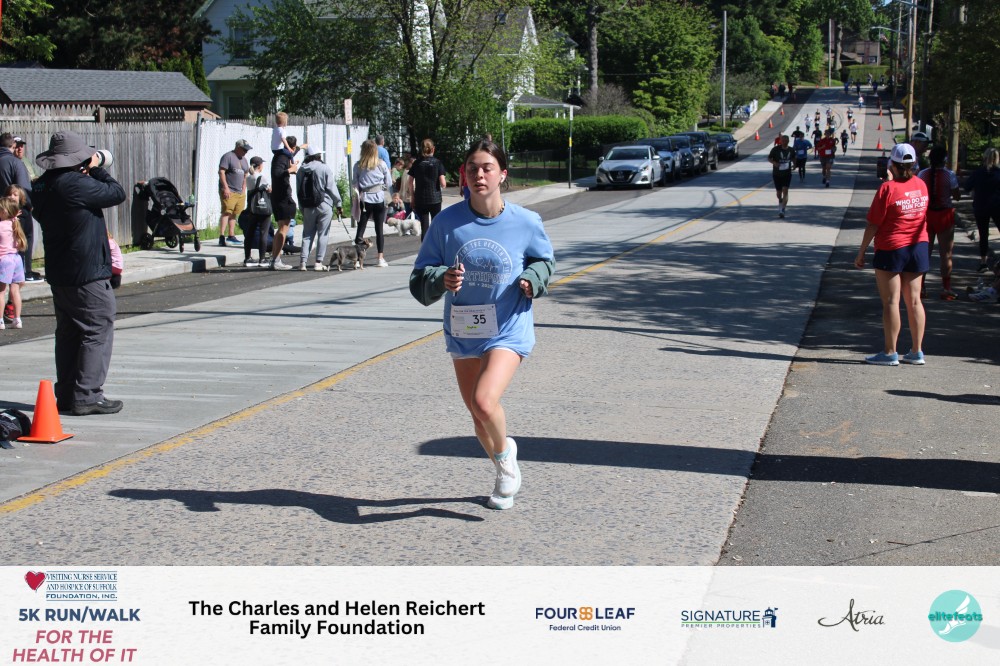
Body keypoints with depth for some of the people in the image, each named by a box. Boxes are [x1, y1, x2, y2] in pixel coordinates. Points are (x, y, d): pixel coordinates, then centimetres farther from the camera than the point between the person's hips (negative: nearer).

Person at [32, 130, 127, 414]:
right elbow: (116, 193, -13)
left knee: (68, 332, 15)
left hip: (58, 274, 9)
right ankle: (87, 396, -4)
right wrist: (97, 170, 2)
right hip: (88, 274, -9)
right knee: (98, 330, -1)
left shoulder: (41, 186, 5)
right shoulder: (77, 184, -21)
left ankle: (65, 395, 19)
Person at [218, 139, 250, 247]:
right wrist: (225, 187, -18)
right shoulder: (228, 156, -5)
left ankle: (231, 236, 16)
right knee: (226, 212, -15)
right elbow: (221, 171, -12)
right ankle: (222, 236, -20)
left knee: (234, 214, 9)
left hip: (240, 192, 8)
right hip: (228, 192, -8)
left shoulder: (244, 159, 20)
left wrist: (244, 189, 17)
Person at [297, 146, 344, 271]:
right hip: (324, 206, -4)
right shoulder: (325, 169, -6)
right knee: (322, 234, 2)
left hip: (308, 207, 4)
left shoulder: (301, 170, 7)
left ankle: (303, 261, -1)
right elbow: (332, 188, -7)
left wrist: (302, 208, 16)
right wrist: (338, 204, -1)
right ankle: (318, 262, -1)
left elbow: (298, 190, 10)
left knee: (307, 234, 9)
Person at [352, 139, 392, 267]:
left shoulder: (358, 165, -3)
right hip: (379, 199, 0)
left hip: (365, 199, 0)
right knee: (379, 229, 6)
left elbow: (354, 183, 2)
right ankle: (381, 258, 6)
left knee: (361, 228, 4)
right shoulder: (381, 165, -2)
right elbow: (389, 183, 2)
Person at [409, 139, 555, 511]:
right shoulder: (448, 222, -8)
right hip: (462, 332, 3)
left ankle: (505, 451, 10)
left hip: (508, 330, -3)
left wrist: (532, 279, -10)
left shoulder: (525, 223, -8)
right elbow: (420, 277, -2)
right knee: (476, 414, 14)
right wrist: (442, 280, -24)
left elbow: (544, 259, 12)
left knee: (485, 402, -24)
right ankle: (505, 474, 41)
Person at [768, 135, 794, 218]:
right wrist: (774, 162, -21)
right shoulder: (775, 149, -9)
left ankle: (782, 210, -19)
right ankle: (780, 202, 46)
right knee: (779, 192, 13)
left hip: (787, 174, 0)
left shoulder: (791, 150, 1)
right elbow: (769, 158, -2)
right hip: (777, 174, 0)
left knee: (785, 191, -14)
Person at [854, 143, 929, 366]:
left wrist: (861, 252, -4)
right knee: (914, 300, 9)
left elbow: (873, 224, -13)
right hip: (918, 247, 6)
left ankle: (890, 353, -1)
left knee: (891, 301, -2)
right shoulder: (921, 185, 3)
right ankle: (917, 351, 11)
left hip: (891, 249, -6)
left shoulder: (888, 188, -15)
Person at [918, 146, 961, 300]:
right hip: (944, 214, -3)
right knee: (946, 254, 3)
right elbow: (957, 195, -11)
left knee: (924, 251, 12)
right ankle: (946, 289, 2)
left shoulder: (922, 174, -3)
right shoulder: (950, 175, -12)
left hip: (926, 214, 3)